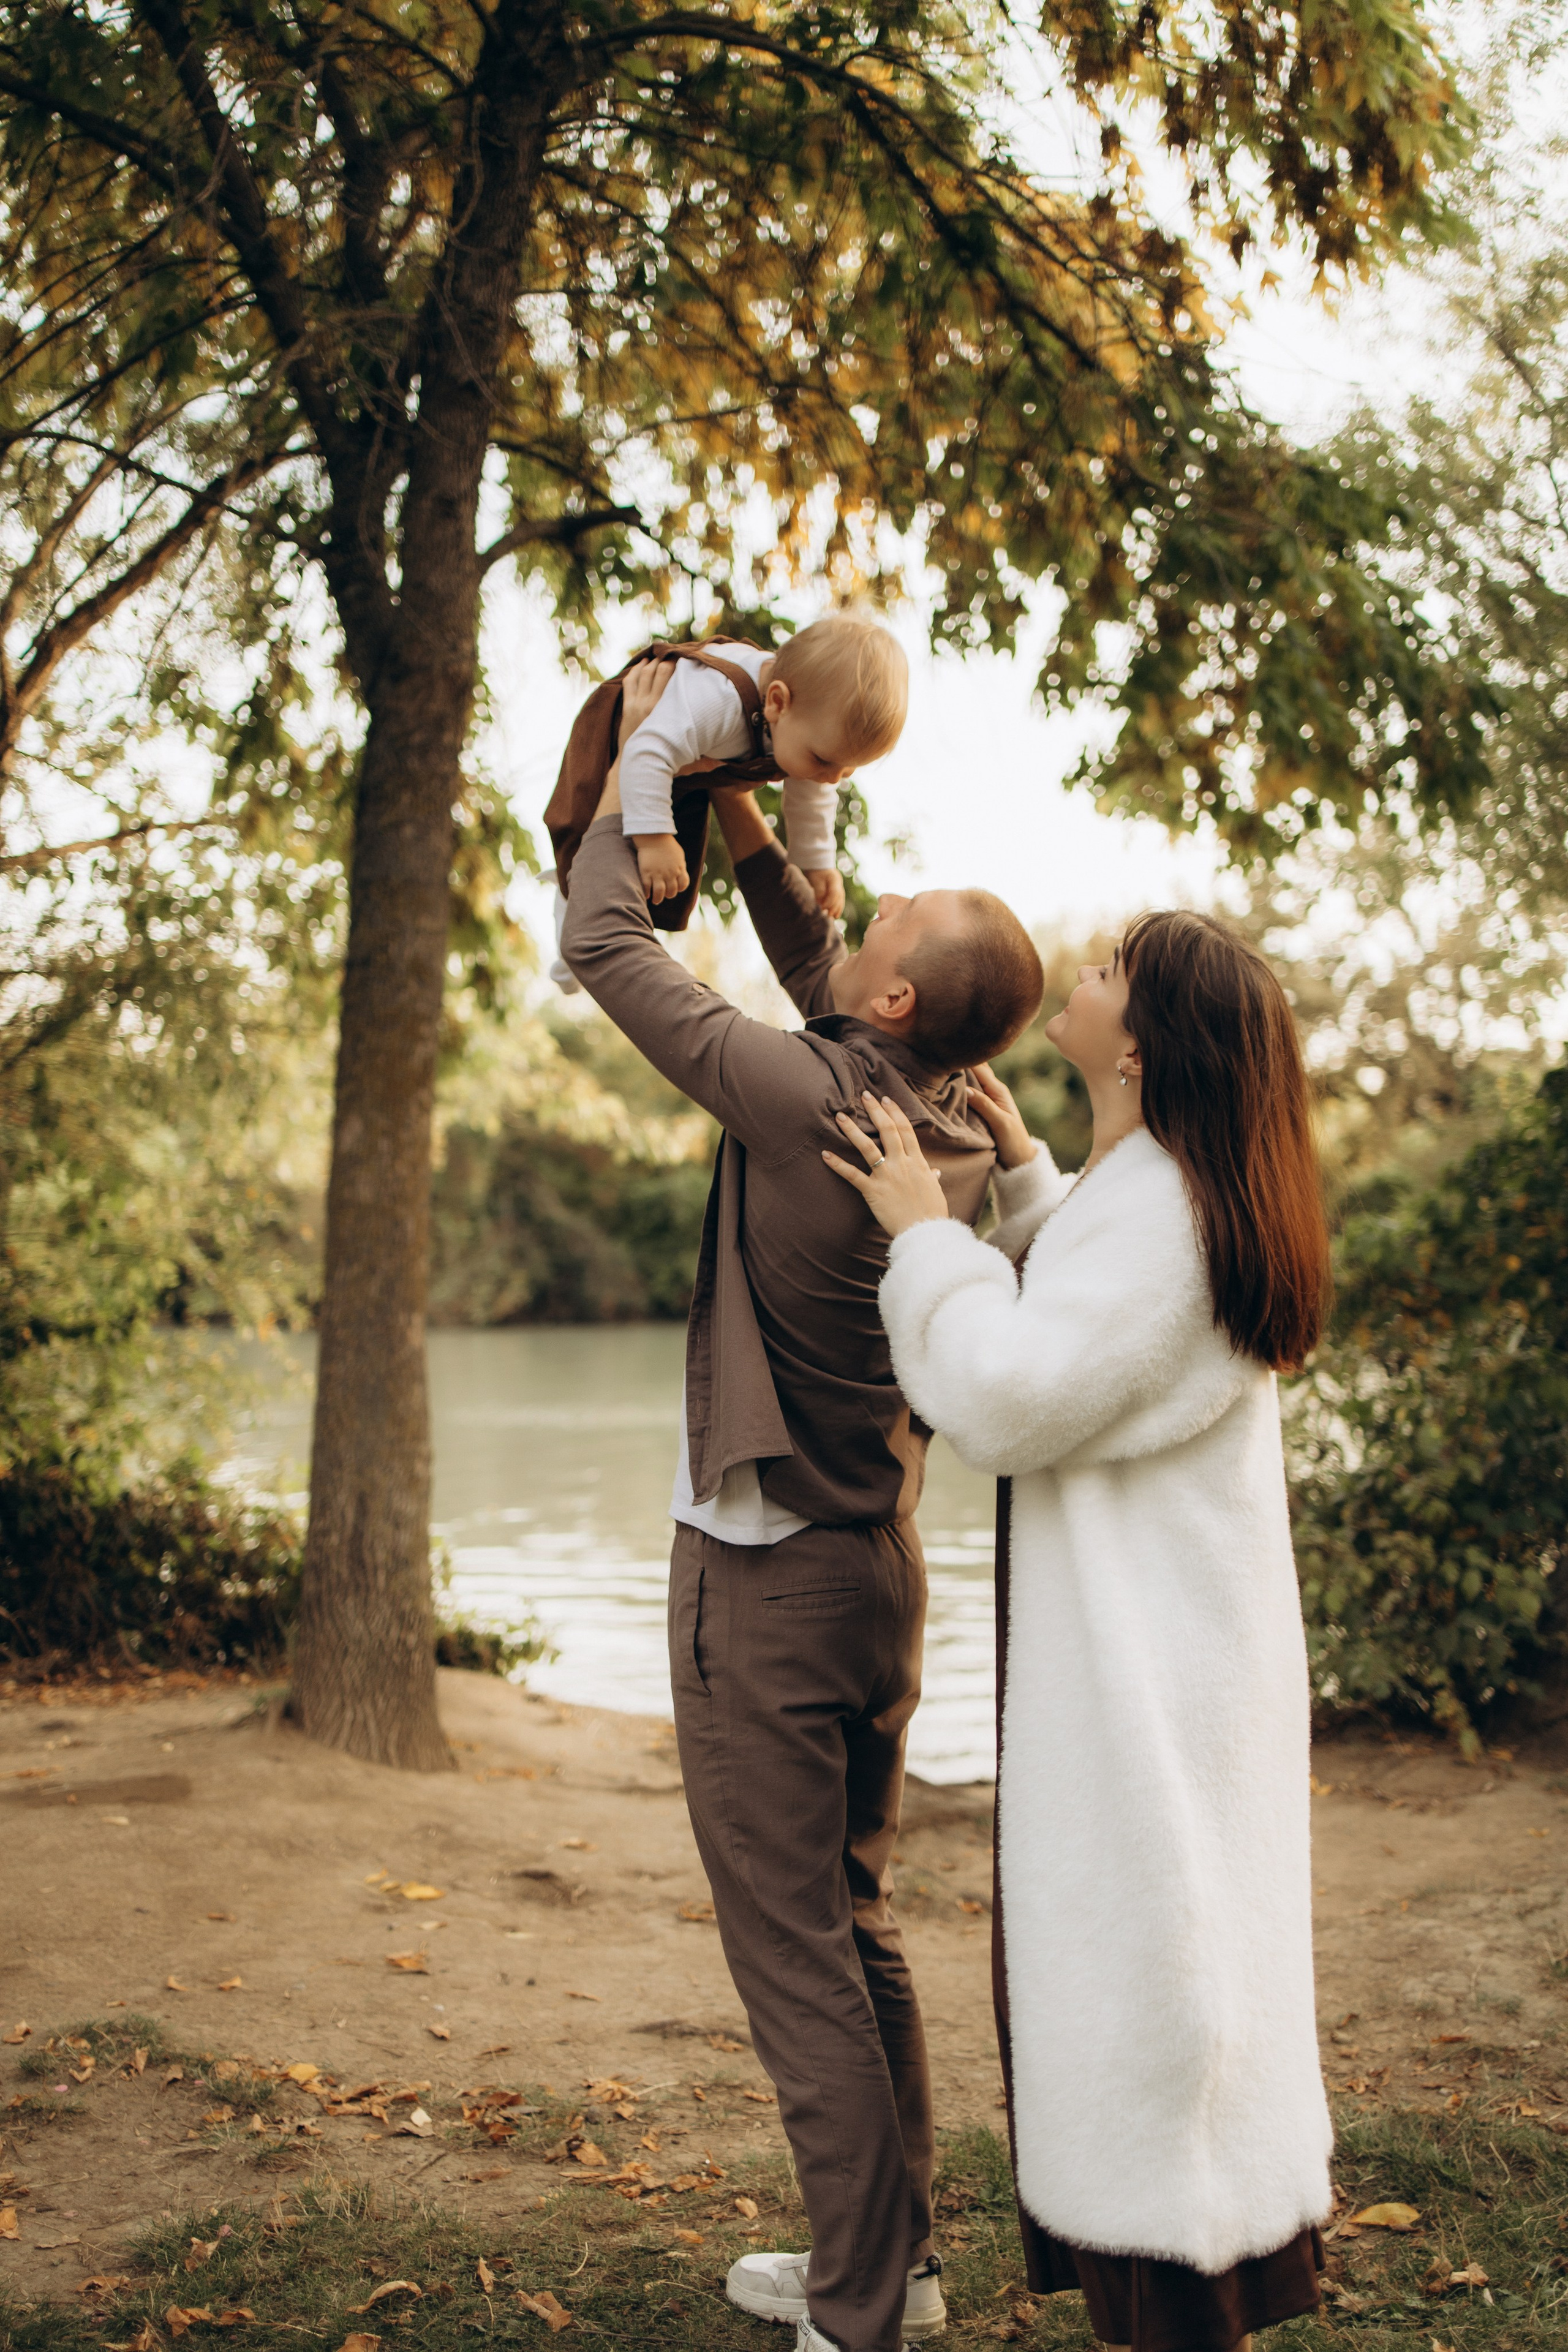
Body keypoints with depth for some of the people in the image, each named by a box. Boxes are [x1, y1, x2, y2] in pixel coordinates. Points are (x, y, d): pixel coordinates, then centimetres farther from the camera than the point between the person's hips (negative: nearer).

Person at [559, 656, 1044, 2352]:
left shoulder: (806, 1104, -22)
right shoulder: (963, 1129, 0)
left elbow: (604, 950, -13)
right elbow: (826, 995, 19)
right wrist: (745, 834, 17)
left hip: (763, 1576, -8)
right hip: (880, 1570, 8)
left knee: (794, 1954, 1)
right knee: (856, 1929, 18)